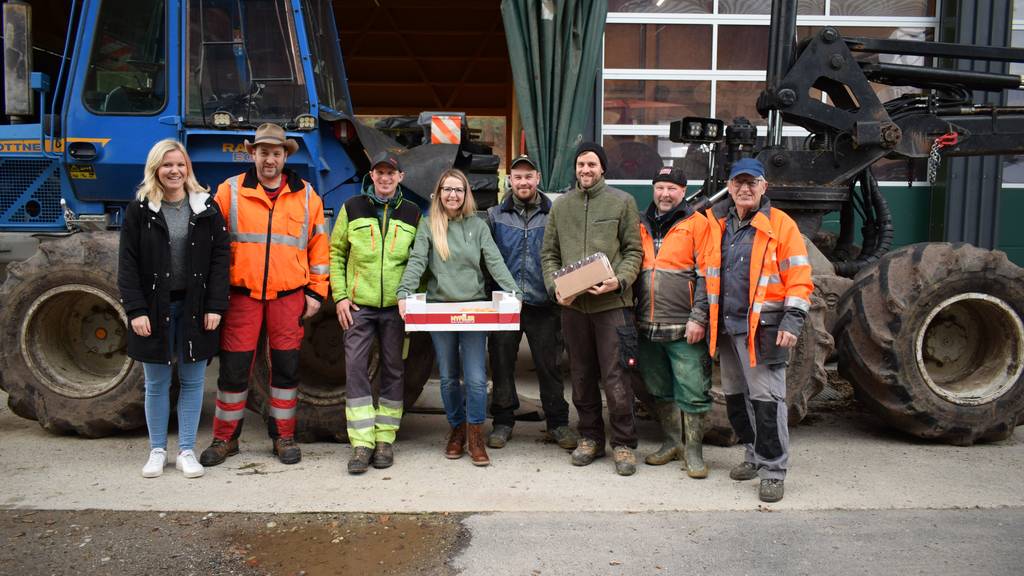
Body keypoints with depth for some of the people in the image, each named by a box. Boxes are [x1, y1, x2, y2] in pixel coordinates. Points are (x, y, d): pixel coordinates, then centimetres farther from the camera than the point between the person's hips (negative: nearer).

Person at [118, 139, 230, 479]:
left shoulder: (206, 207, 4)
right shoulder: (139, 210, 2)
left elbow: (219, 257, 0)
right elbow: (128, 264, -1)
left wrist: (215, 306, -7)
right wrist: (136, 310, -10)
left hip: (195, 307, 1)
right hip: (154, 307, 0)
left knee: (192, 381, 5)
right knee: (156, 383, 8)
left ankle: (187, 451, 15)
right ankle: (157, 450, 20)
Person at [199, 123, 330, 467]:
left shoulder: (306, 196, 7)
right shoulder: (230, 191, 3)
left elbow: (319, 246, 9)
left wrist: (316, 292, 5)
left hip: (289, 296, 1)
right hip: (242, 295, -1)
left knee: (286, 367, 8)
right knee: (234, 368, 3)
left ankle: (283, 437, 21)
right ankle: (225, 438, 19)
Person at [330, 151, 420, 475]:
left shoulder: (412, 214, 7)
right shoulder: (352, 209, 4)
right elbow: (335, 253, 7)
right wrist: (340, 296, -1)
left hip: (397, 307, 1)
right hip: (359, 306, -1)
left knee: (393, 371, 5)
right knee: (355, 369, -6)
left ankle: (385, 439, 16)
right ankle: (362, 444, -1)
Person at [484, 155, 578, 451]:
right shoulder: (495, 216, 8)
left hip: (543, 304, -1)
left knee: (549, 365, 4)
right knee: (502, 363, 6)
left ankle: (557, 423, 16)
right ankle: (503, 421, 19)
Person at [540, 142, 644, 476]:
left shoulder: (622, 202, 2)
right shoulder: (561, 206, 11)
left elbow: (634, 251, 1)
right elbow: (549, 254, 13)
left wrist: (619, 281, -15)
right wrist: (554, 286, -3)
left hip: (611, 303, -4)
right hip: (572, 304, 4)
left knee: (615, 377, -3)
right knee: (581, 375, 12)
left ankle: (624, 443, 10)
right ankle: (590, 437, 26)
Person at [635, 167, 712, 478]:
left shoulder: (696, 223, -2)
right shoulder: (641, 225, 14)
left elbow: (706, 275, -7)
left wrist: (698, 318, -15)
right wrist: (631, 315, 14)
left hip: (684, 328, -5)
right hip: (647, 325, 6)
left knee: (692, 393, -1)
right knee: (659, 391, 15)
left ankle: (693, 452, 11)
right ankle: (671, 443, 30)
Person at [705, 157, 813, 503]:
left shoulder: (780, 225, -3)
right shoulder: (717, 225, 11)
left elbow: (799, 279, -6)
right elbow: (707, 274, 20)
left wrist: (792, 322, -14)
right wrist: (701, 317, 17)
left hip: (763, 328, -6)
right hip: (727, 327, 6)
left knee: (767, 399, -6)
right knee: (735, 396, 15)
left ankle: (773, 470, 3)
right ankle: (754, 455, 32)